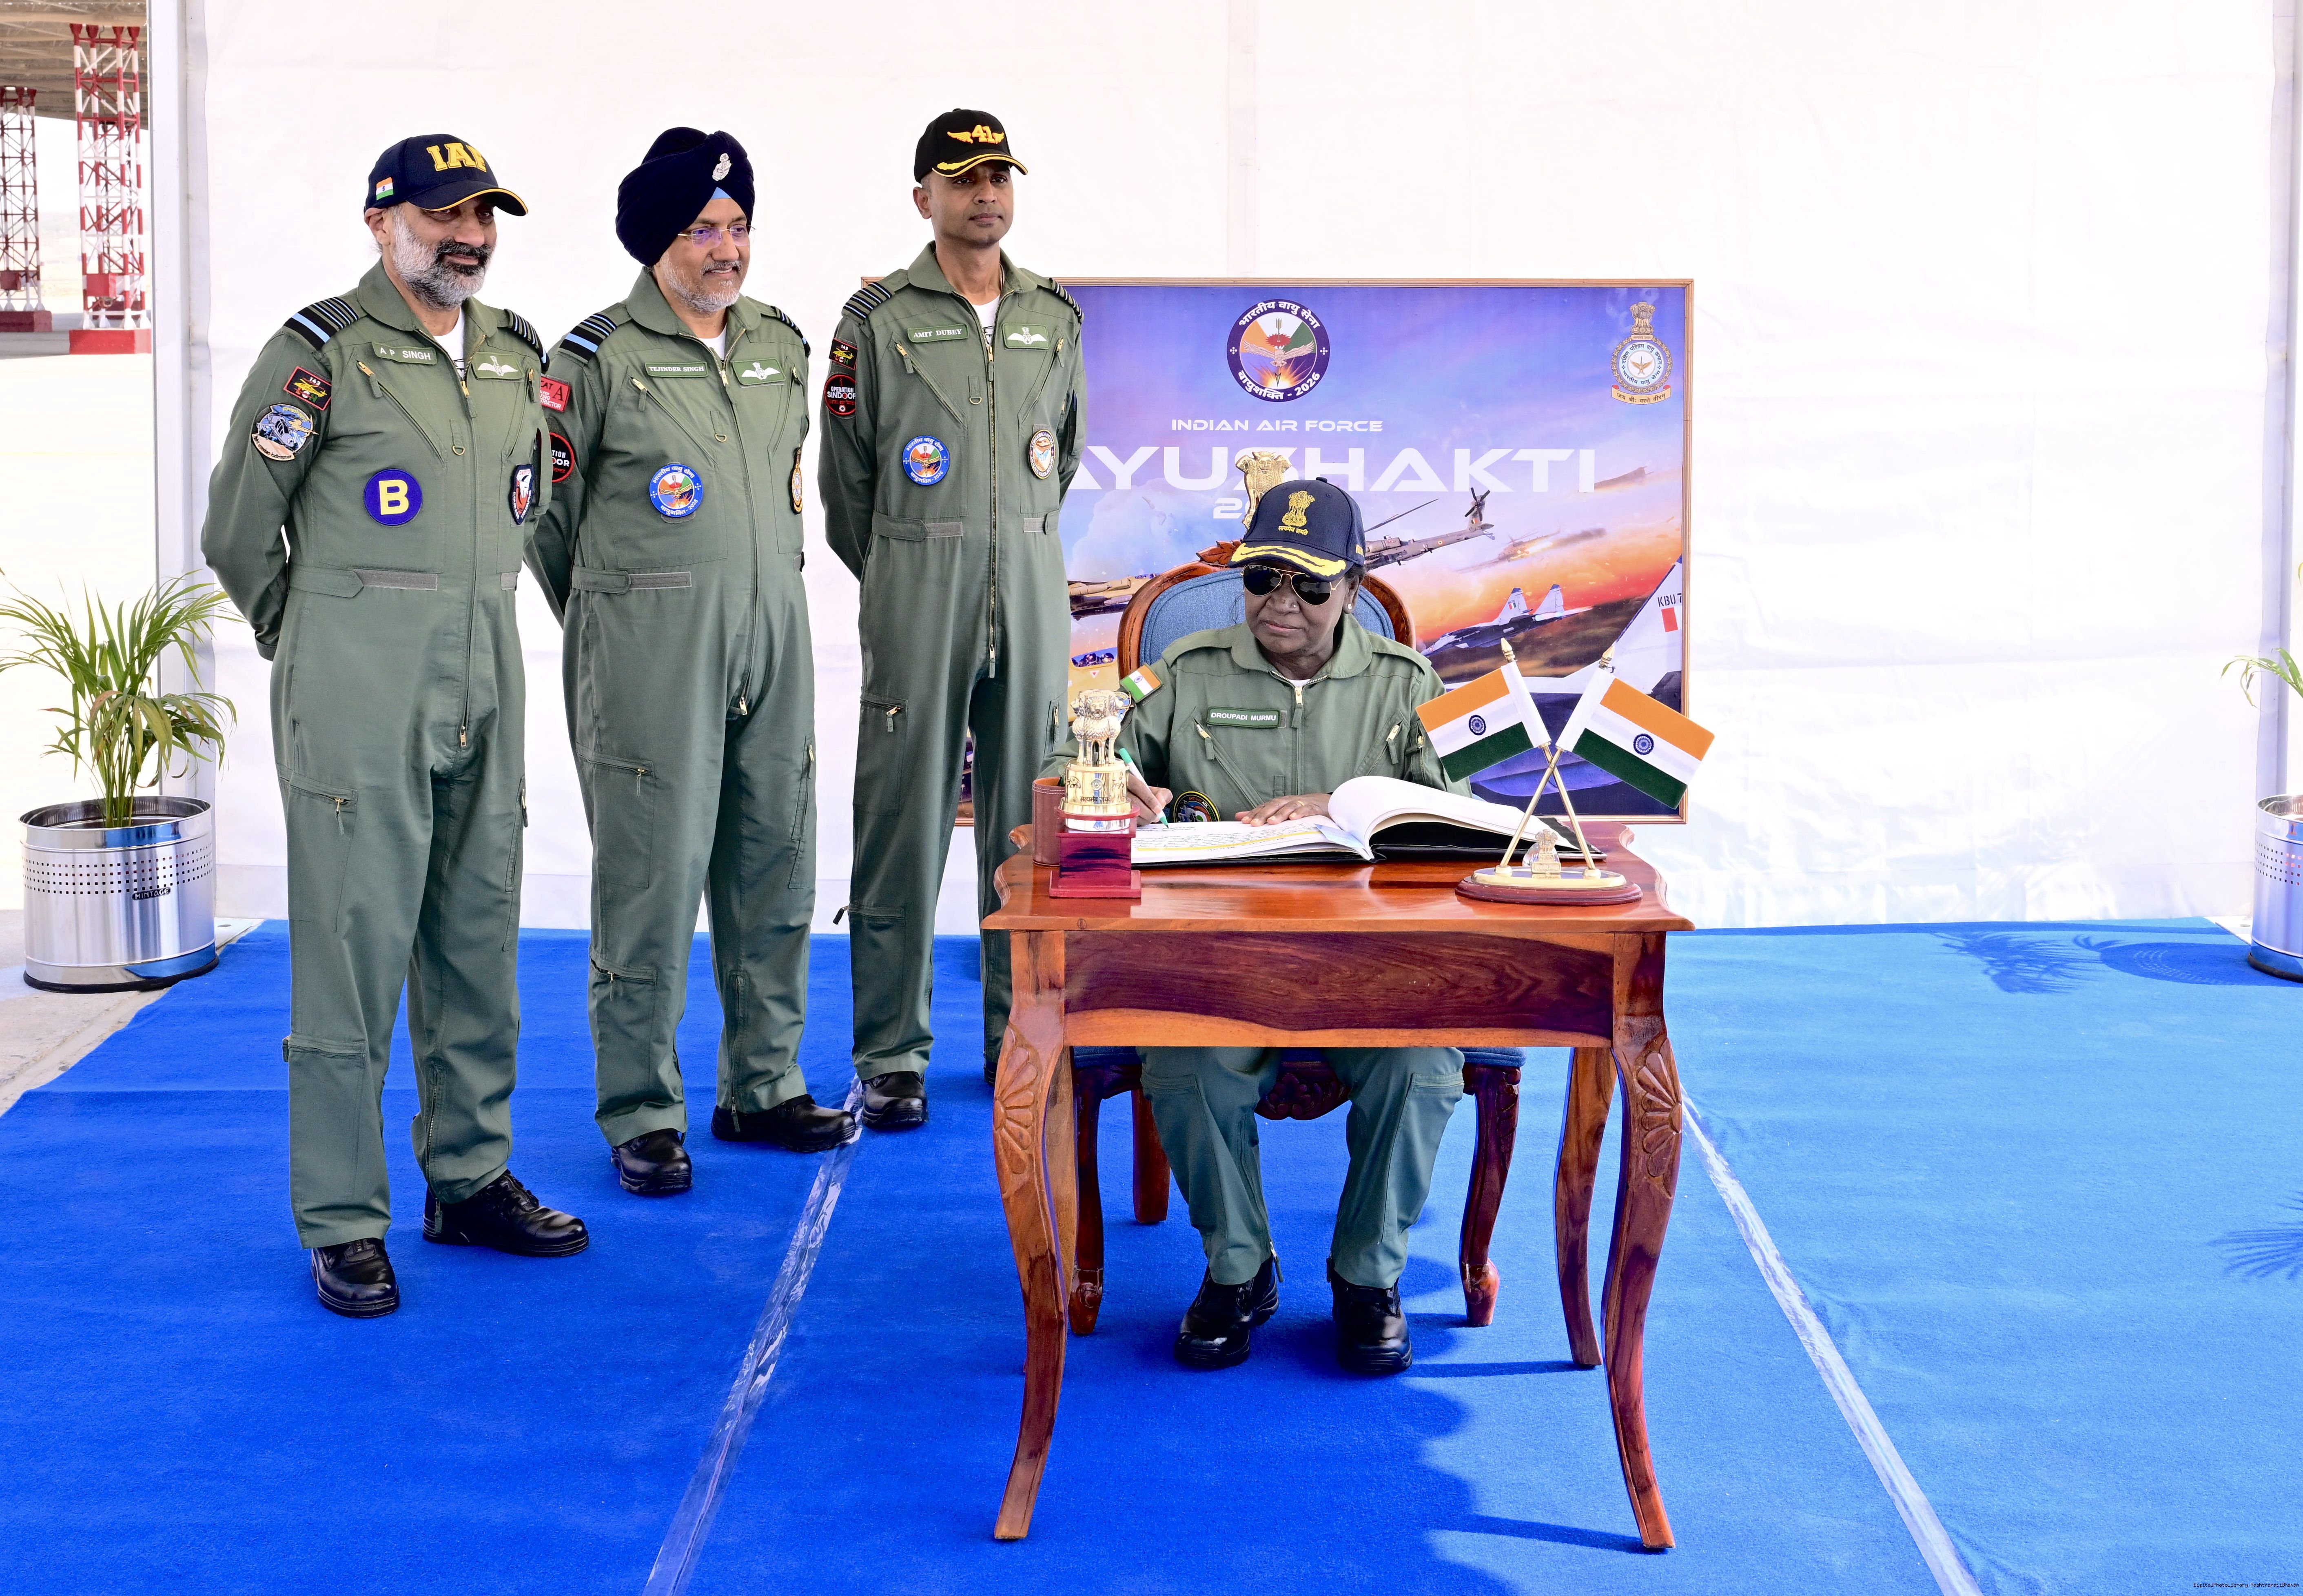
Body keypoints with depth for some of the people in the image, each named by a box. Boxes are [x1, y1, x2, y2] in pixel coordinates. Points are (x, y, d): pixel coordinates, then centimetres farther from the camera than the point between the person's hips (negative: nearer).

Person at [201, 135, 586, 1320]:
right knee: (353, 950, -4)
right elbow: (238, 528, 0)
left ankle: (471, 1180, 23)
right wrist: (311, 636, 10)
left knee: (478, 944, 11)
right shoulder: (321, 354, -6)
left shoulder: (518, 355, 12)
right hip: (356, 703, -6)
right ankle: (342, 1224, 4)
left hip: (486, 692, 6)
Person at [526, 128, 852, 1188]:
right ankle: (642, 1114, 6)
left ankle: (763, 1088, 22)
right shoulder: (600, 357, -5)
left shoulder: (780, 347, 13)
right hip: (649, 652, -6)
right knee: (653, 872, -4)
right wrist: (610, 623, 9)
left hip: (773, 637, 6)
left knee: (775, 864, 9)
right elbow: (548, 510, 1)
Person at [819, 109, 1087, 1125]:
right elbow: (846, 477, 5)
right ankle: (892, 1056, 5)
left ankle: (1023, 1036, 15)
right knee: (904, 819, -2)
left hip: (1032, 584, 4)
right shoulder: (879, 319, 1)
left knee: (1028, 814, 5)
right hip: (915, 589, -3)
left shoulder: (1054, 317, 12)